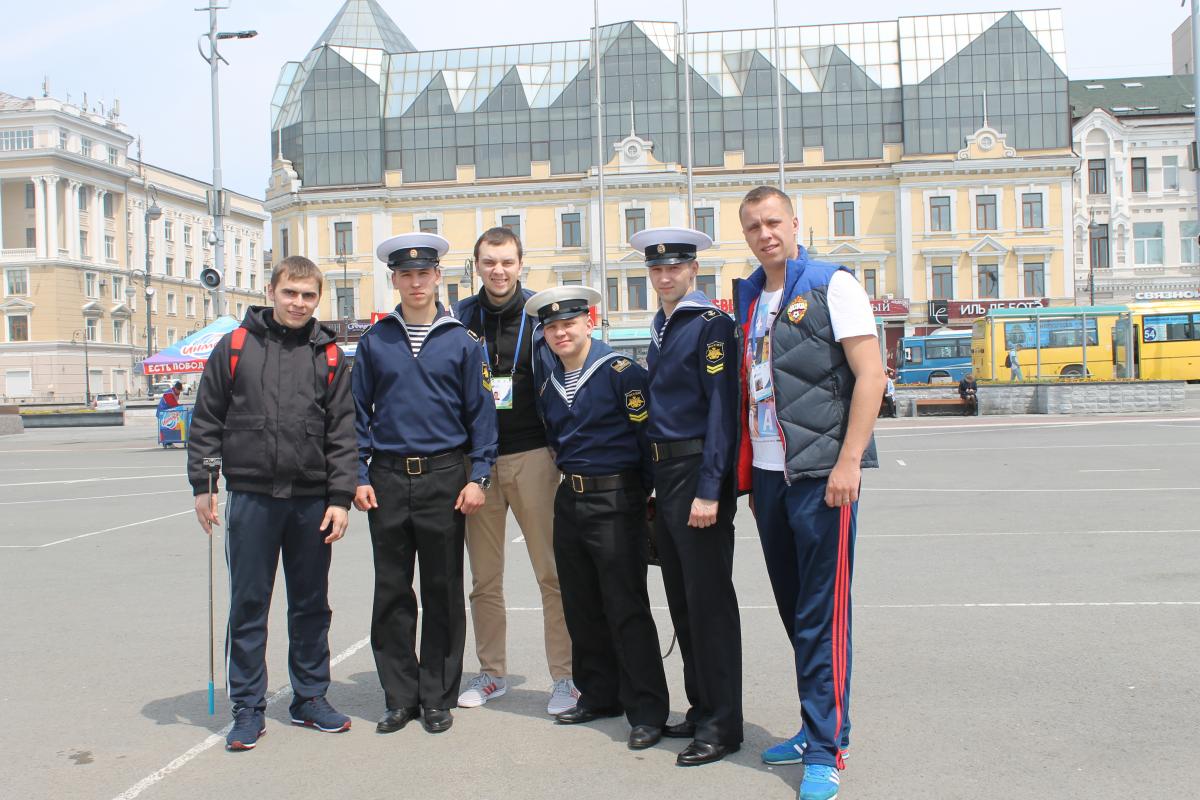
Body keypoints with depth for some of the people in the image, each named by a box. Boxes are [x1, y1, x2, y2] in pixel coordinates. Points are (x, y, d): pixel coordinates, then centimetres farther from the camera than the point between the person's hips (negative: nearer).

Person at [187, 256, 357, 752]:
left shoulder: (329, 356, 6)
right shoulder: (234, 347, 4)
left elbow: (342, 432, 3)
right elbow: (206, 421, 6)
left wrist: (340, 498, -3)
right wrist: (201, 485, 0)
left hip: (311, 500, 1)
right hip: (251, 497, -1)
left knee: (311, 605, 11)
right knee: (248, 606, 5)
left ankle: (310, 697, 24)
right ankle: (248, 708, 15)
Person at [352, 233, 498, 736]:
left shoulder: (461, 340, 2)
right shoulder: (375, 340, 7)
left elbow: (481, 411, 1)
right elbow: (360, 411, 9)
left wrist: (478, 476, -6)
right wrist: (359, 476, 0)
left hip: (444, 476, -2)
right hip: (388, 478, 2)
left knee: (443, 591, 5)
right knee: (392, 591, 6)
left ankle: (438, 697, 17)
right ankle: (400, 697, 18)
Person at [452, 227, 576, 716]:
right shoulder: (460, 317, 7)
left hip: (531, 456, -2)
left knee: (552, 573, -3)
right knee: (484, 579, 9)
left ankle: (565, 676, 7)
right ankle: (492, 673, 22)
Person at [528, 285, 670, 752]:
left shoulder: (620, 372, -10)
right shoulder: (549, 387, 12)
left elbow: (647, 434, -10)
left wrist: (641, 494, -6)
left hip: (615, 501, -7)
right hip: (569, 500, 7)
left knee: (626, 608, -5)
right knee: (581, 607, 13)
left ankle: (646, 711, 3)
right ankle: (598, 696, 26)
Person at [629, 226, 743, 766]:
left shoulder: (710, 323, -10)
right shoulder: (660, 330, 16)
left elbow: (722, 409, -16)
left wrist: (709, 490, -22)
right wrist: (652, 483, 15)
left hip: (699, 474, -9)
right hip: (664, 476, 9)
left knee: (708, 600, -3)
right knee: (681, 599, 14)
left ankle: (723, 725, 7)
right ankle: (700, 707, 25)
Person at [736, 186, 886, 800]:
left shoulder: (831, 284, -5)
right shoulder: (747, 299, 14)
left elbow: (870, 374, -10)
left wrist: (848, 462, -17)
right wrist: (745, 469, 13)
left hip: (820, 473, -7)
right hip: (767, 474, 7)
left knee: (823, 614, -4)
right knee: (794, 609, 13)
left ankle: (826, 750, 4)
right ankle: (816, 728, 26)